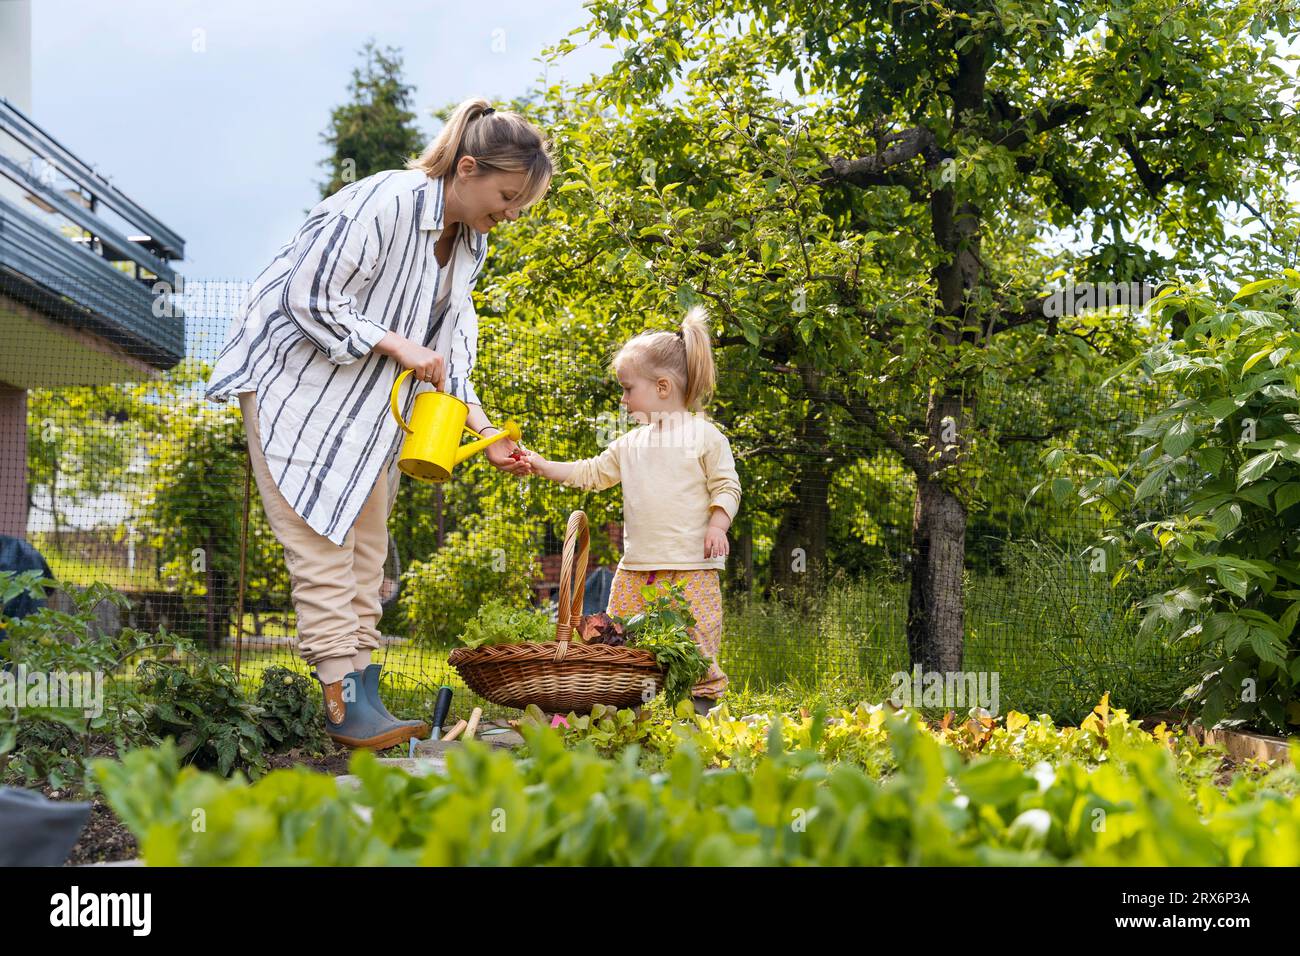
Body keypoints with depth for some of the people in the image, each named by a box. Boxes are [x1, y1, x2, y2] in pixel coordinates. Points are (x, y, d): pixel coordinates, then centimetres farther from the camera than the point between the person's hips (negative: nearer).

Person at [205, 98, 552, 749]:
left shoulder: (471, 243, 6)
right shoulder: (385, 203, -22)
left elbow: (450, 348, 10)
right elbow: (310, 299, -23)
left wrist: (486, 432, 0)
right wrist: (396, 345, -23)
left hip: (367, 405, 9)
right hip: (296, 383, -9)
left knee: (364, 548, 6)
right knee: (320, 544, -13)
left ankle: (363, 696, 7)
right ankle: (344, 701, -15)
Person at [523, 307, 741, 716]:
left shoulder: (706, 436, -3)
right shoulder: (630, 444, 15)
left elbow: (726, 486, -3)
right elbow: (592, 473, 21)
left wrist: (718, 525, -17)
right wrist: (543, 466, 15)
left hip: (691, 568, -6)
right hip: (637, 567, 6)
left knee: (695, 651, -7)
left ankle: (700, 713, 2)